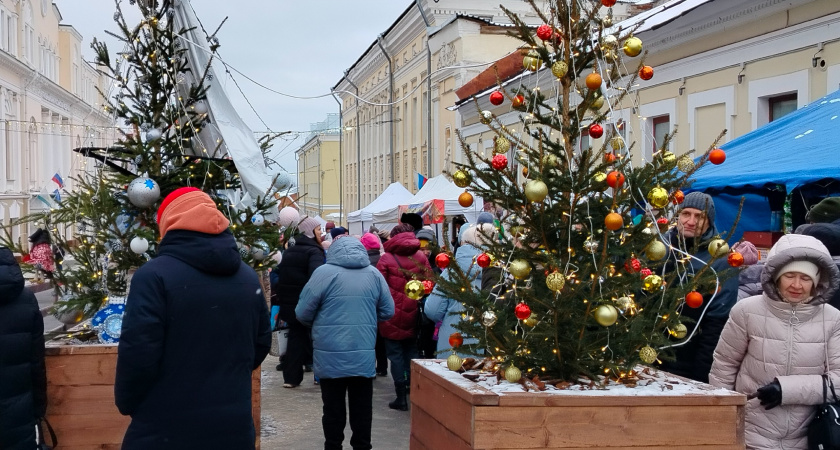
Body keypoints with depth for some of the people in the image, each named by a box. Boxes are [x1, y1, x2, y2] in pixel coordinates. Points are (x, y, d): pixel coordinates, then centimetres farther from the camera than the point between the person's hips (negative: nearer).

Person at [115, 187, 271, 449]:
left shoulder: (154, 275, -13)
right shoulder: (249, 277, 7)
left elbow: (137, 353, -16)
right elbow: (261, 344, 14)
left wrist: (126, 403, 1)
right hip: (233, 426, 5)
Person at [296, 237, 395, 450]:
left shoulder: (324, 272, -7)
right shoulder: (374, 274, 3)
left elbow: (303, 313, -3)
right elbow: (388, 312, 10)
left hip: (331, 356, -2)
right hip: (364, 355, 3)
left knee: (334, 409, 9)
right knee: (362, 408, 12)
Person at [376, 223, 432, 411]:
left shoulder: (386, 258, -9)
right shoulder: (421, 257, 1)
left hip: (392, 316, -4)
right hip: (413, 315, 4)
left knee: (396, 355, 4)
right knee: (412, 352, 18)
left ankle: (401, 397, 4)